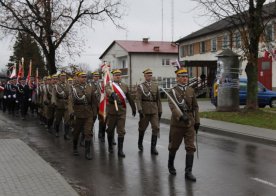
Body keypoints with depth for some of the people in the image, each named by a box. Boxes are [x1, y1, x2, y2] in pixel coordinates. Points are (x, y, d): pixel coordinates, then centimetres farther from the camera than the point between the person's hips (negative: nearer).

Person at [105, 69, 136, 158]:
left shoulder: (124, 86, 11)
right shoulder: (109, 84, -1)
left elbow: (129, 98, 16)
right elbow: (107, 90, -26)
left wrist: (133, 108, 20)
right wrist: (112, 94, -48)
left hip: (122, 110, 2)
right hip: (112, 110, -2)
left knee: (121, 131, -3)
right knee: (110, 129, 10)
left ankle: (120, 150, 0)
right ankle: (110, 146, 31)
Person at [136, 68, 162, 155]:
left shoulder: (155, 86, 10)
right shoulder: (140, 86, -1)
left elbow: (158, 99, 12)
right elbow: (138, 99, -11)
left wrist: (160, 111, 10)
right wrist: (140, 110, -22)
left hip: (154, 111, 3)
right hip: (145, 111, -3)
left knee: (156, 128, -7)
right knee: (142, 128, 11)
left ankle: (153, 148, -2)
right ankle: (140, 143, 35)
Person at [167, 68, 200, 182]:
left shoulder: (191, 91, 7)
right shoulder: (172, 92, -8)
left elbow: (195, 107, 12)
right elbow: (173, 106, -23)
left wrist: (197, 121, 7)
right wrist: (181, 116, -39)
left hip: (190, 123, 3)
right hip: (177, 123, -3)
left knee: (190, 148, -5)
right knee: (174, 146, 12)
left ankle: (188, 172, -2)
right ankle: (170, 165, 37)